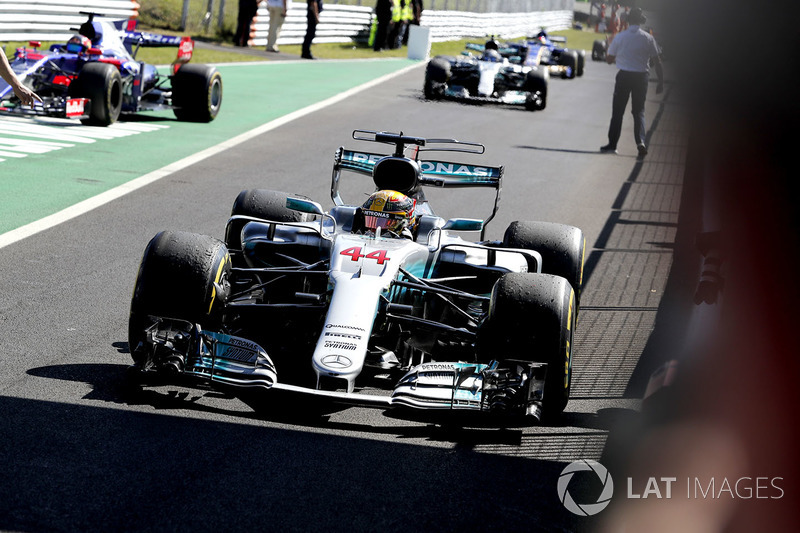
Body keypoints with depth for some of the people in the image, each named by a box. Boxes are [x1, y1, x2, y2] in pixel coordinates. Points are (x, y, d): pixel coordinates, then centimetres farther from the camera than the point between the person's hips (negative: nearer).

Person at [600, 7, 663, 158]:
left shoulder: (619, 37, -5)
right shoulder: (648, 38, -3)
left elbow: (609, 59, 3)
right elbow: (657, 62, -2)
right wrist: (661, 82, 5)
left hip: (624, 76, -1)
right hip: (641, 77, 1)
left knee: (618, 111, 8)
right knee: (639, 111, 10)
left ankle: (612, 144, 8)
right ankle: (640, 141, -9)